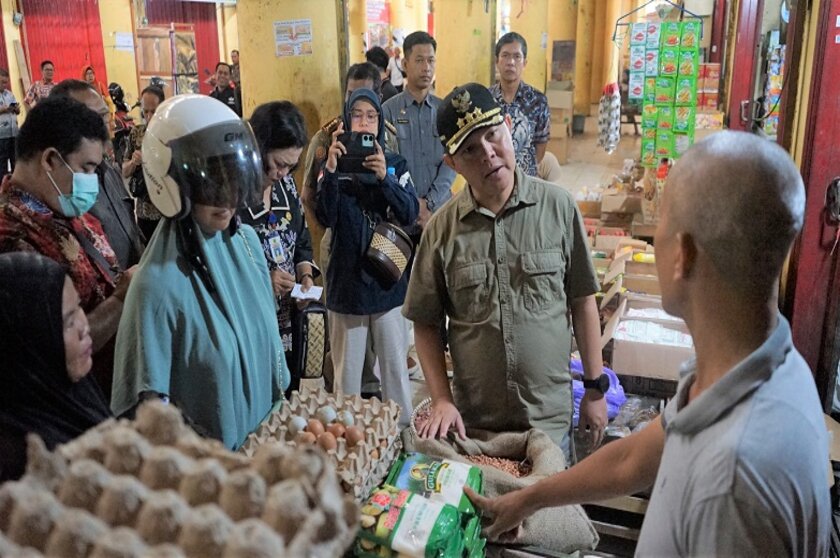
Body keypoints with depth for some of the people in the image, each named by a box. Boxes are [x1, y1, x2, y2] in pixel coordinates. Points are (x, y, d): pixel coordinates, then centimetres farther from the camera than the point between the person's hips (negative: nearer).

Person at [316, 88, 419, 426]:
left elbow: (411, 214, -7)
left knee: (395, 363, 7)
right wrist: (330, 171, -22)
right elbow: (326, 218, -9)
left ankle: (403, 426, 21)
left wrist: (384, 178, -20)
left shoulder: (395, 164, 5)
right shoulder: (335, 163, 4)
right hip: (347, 280, 0)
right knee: (347, 366, 8)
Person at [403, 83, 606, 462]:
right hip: (471, 420, 1)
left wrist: (595, 387, 2)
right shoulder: (442, 228, -6)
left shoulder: (558, 207, -8)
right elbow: (425, 324, 1)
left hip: (550, 417, 0)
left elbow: (582, 302, -1)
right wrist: (441, 400, -7)